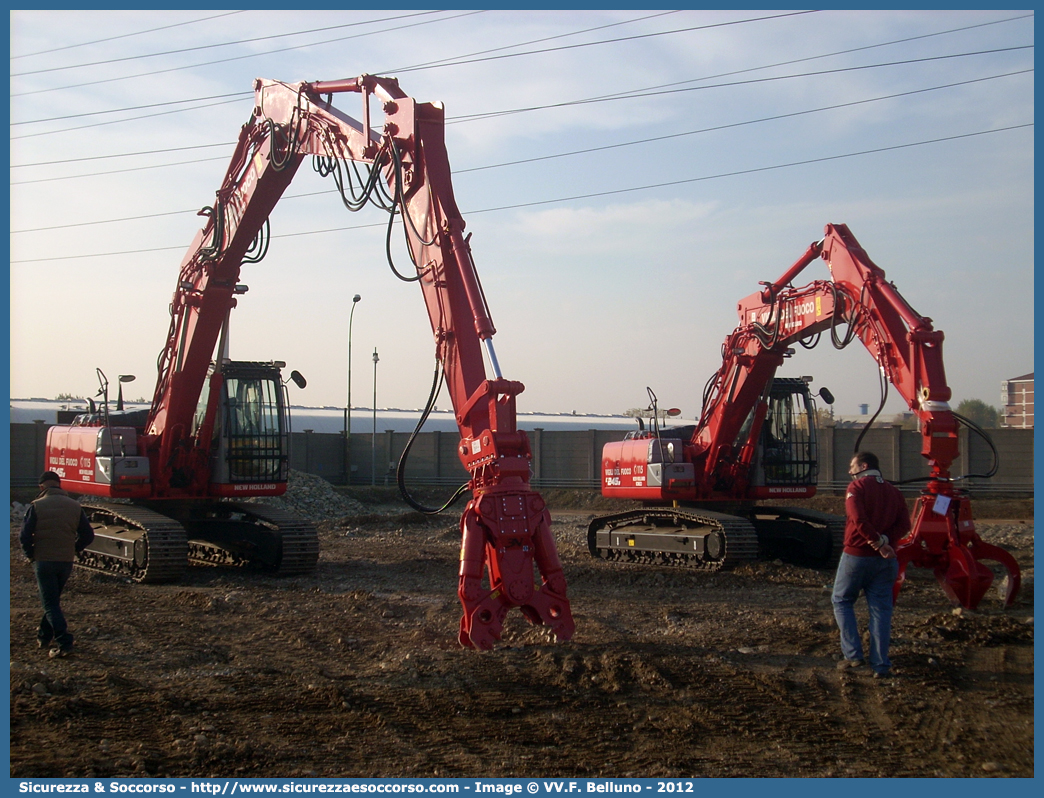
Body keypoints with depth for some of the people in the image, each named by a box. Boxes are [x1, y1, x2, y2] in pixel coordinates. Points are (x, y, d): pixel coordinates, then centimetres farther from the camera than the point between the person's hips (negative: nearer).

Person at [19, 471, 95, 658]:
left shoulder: (36, 506, -8)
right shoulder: (75, 506, 3)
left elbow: (25, 536, -12)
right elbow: (88, 535, 3)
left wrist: (31, 555, 3)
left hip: (44, 561, -4)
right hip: (67, 562, 4)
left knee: (50, 604, 0)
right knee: (53, 600, 22)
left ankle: (64, 643, -12)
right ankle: (44, 636, 33)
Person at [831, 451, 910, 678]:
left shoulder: (857, 487, -5)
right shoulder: (893, 491, 12)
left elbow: (858, 519, -20)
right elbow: (904, 524, 0)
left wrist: (877, 541, -16)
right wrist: (884, 541, -11)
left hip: (856, 555, -4)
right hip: (884, 560, 4)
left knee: (842, 601, 12)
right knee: (881, 609, 6)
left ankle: (853, 654, 3)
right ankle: (881, 665, 4)